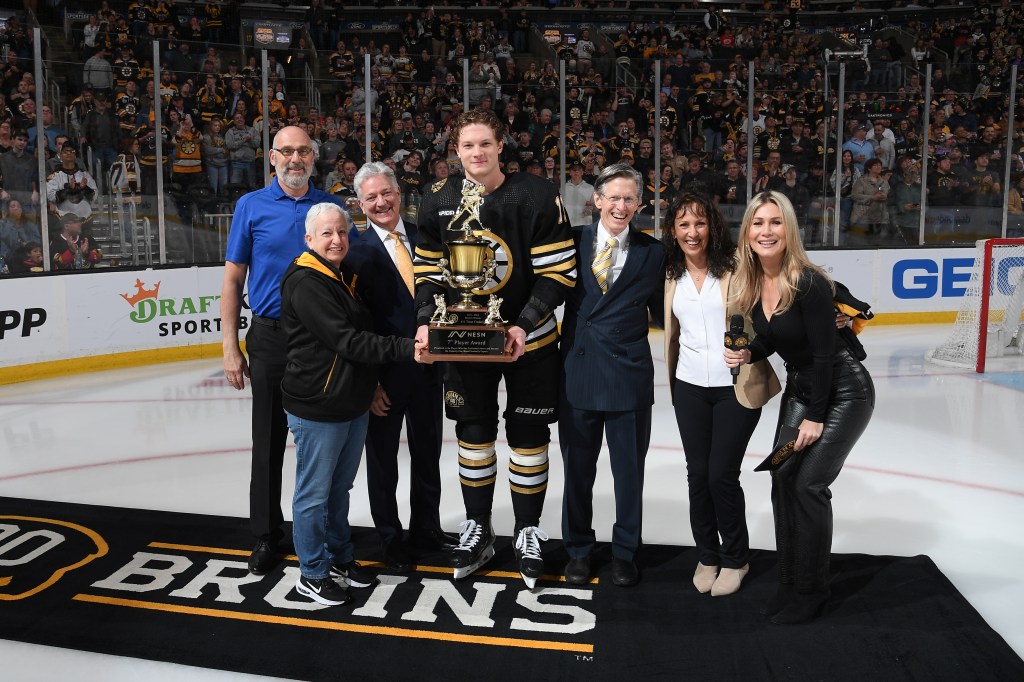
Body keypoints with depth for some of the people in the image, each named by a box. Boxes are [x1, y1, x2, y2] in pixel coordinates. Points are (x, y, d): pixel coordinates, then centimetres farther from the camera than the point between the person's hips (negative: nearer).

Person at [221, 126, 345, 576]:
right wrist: (231, 348, -4)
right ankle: (266, 536, 22)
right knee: (269, 441, 7)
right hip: (271, 338, -1)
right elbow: (233, 280, 2)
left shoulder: (332, 207, 6)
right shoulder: (251, 206, 2)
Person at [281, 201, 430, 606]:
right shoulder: (305, 282, -16)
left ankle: (340, 558, 35)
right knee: (314, 493, 5)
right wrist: (406, 349, -29)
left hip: (353, 404, 9)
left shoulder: (345, 277, 14)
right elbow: (346, 341, -24)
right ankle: (312, 574, 20)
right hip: (316, 408, -9)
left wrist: (371, 387, 15)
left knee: (340, 487, 20)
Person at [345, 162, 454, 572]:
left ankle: (426, 528, 37)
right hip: (384, 372, -4)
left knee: (427, 452, 18)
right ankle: (390, 538, 31)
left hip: (427, 365, 4)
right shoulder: (356, 251, -11)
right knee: (383, 459, 12)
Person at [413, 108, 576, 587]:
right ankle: (477, 529, 29)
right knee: (473, 434, 12)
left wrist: (524, 324, -21)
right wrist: (426, 321, -10)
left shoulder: (537, 196, -13)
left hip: (529, 337, -3)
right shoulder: (438, 201, -1)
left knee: (528, 436, 7)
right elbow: (428, 269, 5)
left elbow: (559, 271, -13)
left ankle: (528, 532, 24)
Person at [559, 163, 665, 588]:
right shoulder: (574, 241, 1)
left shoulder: (652, 252, 1)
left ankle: (625, 553, 31)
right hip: (578, 373, 1)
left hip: (629, 377, 0)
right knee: (577, 469, 14)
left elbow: (661, 314, 4)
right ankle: (578, 550, 33)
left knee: (629, 473, 11)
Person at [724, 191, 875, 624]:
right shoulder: (751, 283, -4)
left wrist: (815, 417, -18)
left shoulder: (809, 283, -25)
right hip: (799, 390, 7)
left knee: (809, 484, -9)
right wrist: (747, 354, -11)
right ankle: (790, 583, 17)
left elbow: (824, 353, -22)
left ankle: (811, 592, 9)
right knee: (782, 478, 2)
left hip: (843, 392, -7)